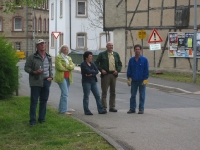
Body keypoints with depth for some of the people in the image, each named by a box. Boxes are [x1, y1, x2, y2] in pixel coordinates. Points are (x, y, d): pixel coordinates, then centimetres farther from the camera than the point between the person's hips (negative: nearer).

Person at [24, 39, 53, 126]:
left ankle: (42, 118, 20)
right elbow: (26, 68, -3)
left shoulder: (49, 57, 12)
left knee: (44, 101, 10)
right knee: (34, 101, -3)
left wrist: (51, 77, 5)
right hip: (36, 82, -5)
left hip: (46, 81, 5)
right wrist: (34, 72, -19)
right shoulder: (32, 57, -5)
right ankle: (32, 120, 2)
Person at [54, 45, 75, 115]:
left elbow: (72, 66, 3)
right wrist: (68, 68, -4)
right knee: (65, 93, -14)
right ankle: (64, 110, -13)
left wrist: (66, 66, -13)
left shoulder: (69, 58, 18)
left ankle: (61, 109, 16)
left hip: (68, 78, 7)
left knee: (64, 94, 10)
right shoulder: (58, 57, -4)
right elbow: (60, 67, -15)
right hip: (61, 77, -7)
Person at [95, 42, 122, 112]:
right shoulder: (102, 54, 2)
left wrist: (117, 70, 0)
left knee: (113, 92, 8)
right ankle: (104, 107, -1)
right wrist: (101, 70, -10)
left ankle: (112, 107, 14)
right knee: (104, 91, -4)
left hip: (113, 74, 4)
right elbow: (96, 63, 2)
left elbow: (120, 64, 17)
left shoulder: (116, 54, 14)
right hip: (105, 74, -4)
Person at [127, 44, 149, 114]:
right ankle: (132, 108, 14)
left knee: (142, 96, 4)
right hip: (134, 81, 3)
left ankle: (141, 109, 10)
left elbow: (146, 71, -4)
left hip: (142, 81, -2)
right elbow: (129, 70, 8)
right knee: (133, 95, 7)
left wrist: (145, 80, -10)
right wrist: (129, 79, 1)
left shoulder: (144, 60, -4)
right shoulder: (131, 60, 4)